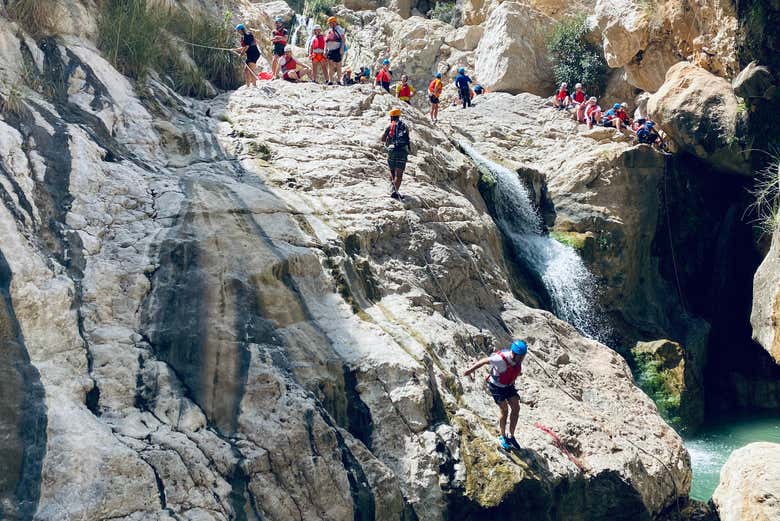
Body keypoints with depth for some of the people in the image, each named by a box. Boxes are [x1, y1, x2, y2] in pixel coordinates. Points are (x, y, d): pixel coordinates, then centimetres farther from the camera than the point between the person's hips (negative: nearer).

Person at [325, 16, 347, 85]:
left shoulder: (339, 29, -3)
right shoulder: (329, 31, 17)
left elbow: (343, 39, -10)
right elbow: (326, 41, 21)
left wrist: (342, 48, -19)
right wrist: (325, 50, 15)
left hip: (337, 50, -6)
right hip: (330, 50, 6)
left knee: (338, 66, -1)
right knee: (330, 65, -2)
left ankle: (338, 80, 7)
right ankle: (331, 80, -4)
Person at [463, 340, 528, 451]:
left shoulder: (518, 359, -19)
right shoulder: (500, 359, -37)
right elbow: (484, 361, -20)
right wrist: (470, 370, -11)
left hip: (508, 385, 6)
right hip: (496, 386, -6)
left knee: (516, 408, -2)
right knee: (504, 409, -10)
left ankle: (511, 436, 11)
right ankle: (502, 437, 9)